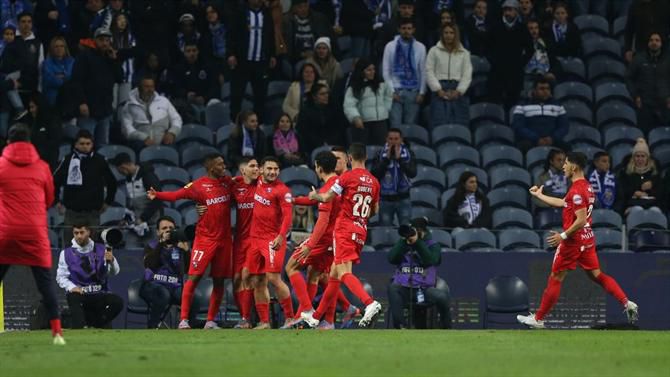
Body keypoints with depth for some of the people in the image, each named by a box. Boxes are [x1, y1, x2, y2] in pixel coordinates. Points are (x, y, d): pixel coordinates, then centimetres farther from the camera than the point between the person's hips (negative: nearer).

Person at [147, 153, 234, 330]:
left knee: (219, 281, 6)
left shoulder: (228, 182, 9)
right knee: (194, 277, -10)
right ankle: (184, 319, -10)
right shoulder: (198, 185, -7)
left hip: (224, 239, 5)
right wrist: (157, 195, -30)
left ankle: (210, 321, 14)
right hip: (205, 237, -5)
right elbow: (177, 194, -16)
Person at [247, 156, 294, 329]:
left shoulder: (282, 190, -10)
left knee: (273, 278, -17)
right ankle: (264, 322, 11)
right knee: (257, 282, 6)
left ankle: (290, 317, -9)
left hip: (273, 239, -7)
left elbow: (287, 216, -17)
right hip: (256, 237, 7)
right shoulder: (258, 183, 11)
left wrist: (281, 236, -29)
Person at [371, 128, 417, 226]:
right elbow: (374, 175, -14)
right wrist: (387, 158, -20)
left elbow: (412, 173, -14)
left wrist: (399, 158, -22)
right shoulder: (380, 155, -4)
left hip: (403, 199, 0)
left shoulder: (408, 153, -2)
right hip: (385, 199, 0)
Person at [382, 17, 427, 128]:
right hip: (396, 90, -1)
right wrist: (391, 91, -4)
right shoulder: (390, 46, 3)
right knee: (395, 125, -6)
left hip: (413, 91, 1)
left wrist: (421, 93, 1)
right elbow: (386, 71, 3)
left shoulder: (420, 47, 5)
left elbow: (423, 72, 6)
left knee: (411, 125, 2)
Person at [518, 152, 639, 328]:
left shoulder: (576, 190, -19)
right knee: (596, 275, 9)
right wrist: (539, 195, 34)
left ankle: (538, 319, 9)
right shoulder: (586, 186, 12)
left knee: (555, 279, 1)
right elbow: (562, 203, 25)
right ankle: (627, 303, -5)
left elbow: (581, 220, -25)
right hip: (588, 239, 9)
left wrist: (563, 236, -20)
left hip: (573, 241, -9)